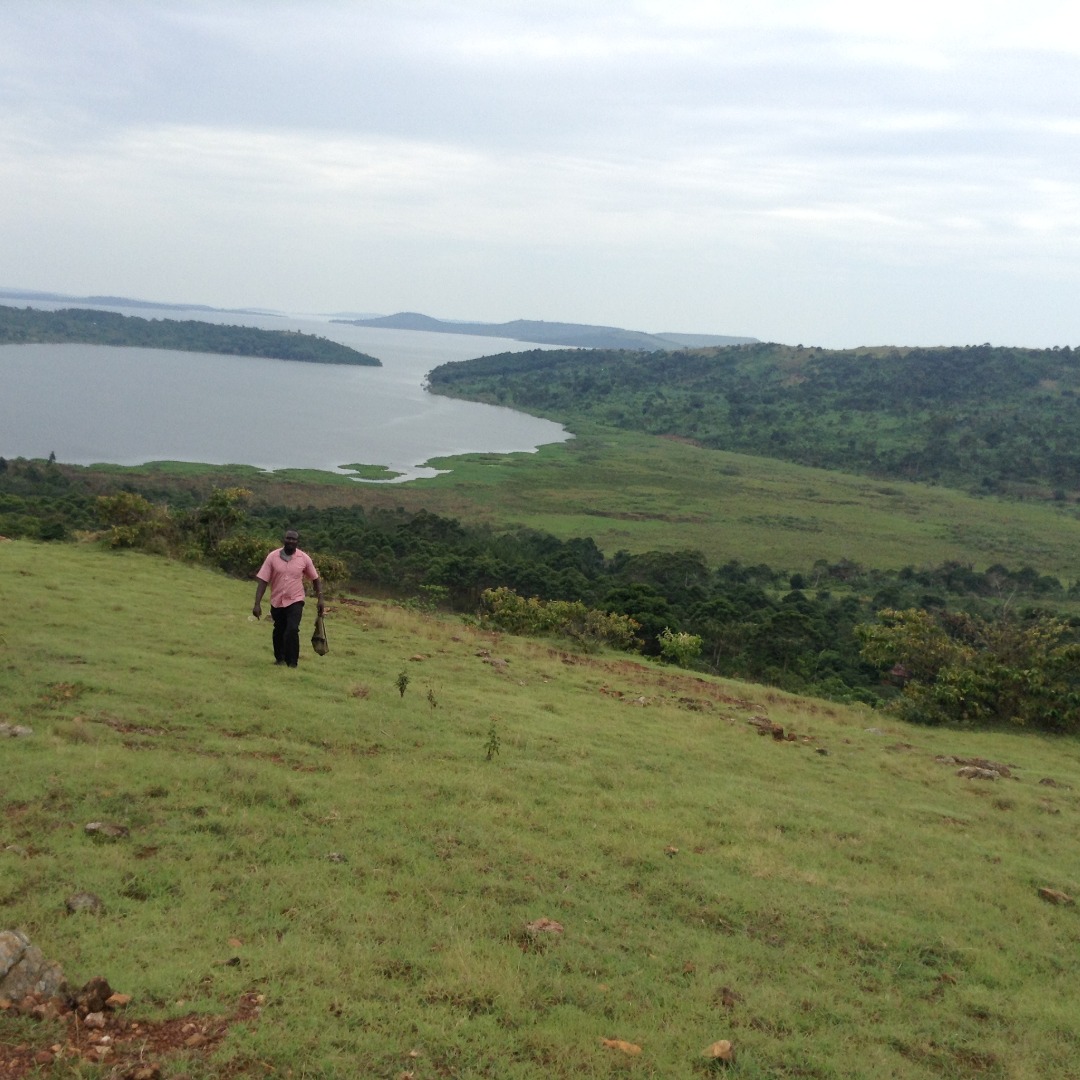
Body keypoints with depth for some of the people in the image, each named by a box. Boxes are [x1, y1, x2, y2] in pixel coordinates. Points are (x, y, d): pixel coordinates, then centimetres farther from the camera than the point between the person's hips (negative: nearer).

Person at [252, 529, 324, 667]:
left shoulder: (304, 558, -7)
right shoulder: (273, 557, -9)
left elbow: (315, 578, 5)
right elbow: (262, 580, -10)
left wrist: (320, 599, -1)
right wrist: (257, 604, -16)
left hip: (295, 601, -2)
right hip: (276, 602, 2)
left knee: (292, 630, -19)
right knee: (279, 631, 17)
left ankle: (292, 663, -9)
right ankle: (279, 658, 40)